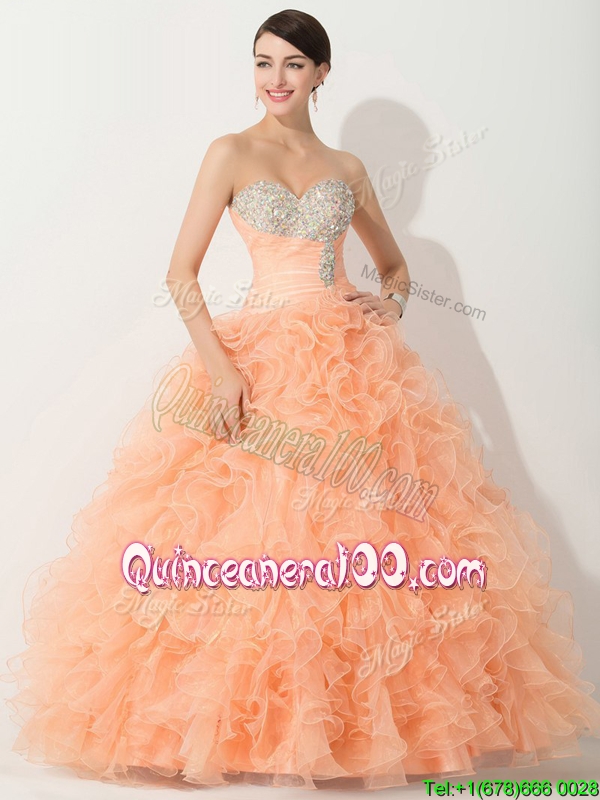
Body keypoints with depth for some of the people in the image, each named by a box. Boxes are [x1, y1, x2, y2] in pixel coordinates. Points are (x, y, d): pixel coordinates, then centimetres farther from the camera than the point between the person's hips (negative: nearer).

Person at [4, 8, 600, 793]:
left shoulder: (347, 167, 14)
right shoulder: (232, 153, 4)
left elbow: (396, 265, 25)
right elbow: (181, 272, -3)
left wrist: (392, 301, 2)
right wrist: (218, 364, -16)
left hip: (354, 366, 3)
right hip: (260, 364, -3)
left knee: (364, 539, -1)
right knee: (250, 537, -9)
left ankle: (359, 719, 12)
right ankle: (245, 722, 6)